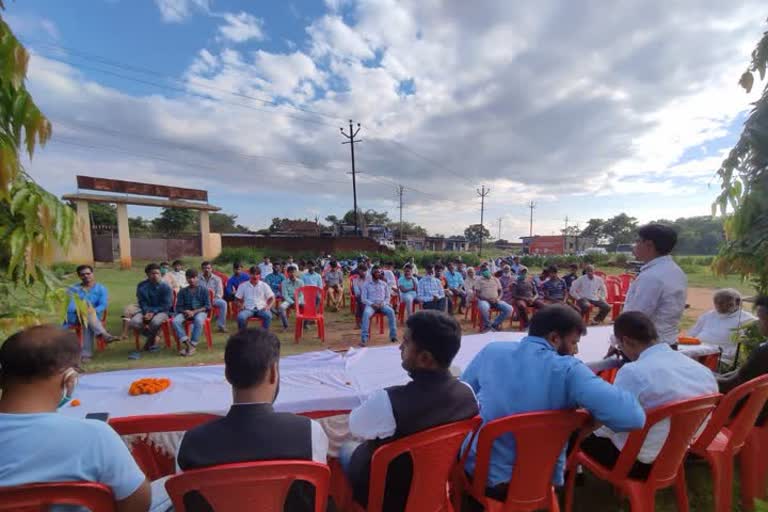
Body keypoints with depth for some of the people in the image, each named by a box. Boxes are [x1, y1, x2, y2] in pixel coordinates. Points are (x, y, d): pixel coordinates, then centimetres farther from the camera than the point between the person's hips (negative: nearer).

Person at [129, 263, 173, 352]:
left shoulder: (165, 287, -10)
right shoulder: (141, 286, -2)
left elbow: (167, 305, -10)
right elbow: (142, 303, 2)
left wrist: (153, 312, -21)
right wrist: (146, 312, -18)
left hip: (161, 311, -3)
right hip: (146, 311, 4)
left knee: (155, 322, -37)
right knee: (134, 322, -28)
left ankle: (149, 343, -7)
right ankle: (152, 336, 0)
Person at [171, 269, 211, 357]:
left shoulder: (203, 289, 4)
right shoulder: (183, 291, 12)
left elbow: (208, 306, -2)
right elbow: (178, 307, 9)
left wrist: (194, 312, -15)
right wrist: (185, 311, -14)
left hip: (200, 311, -3)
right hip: (186, 312, 3)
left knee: (199, 320, -37)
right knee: (175, 321, -29)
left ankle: (193, 345, -28)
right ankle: (186, 343, -30)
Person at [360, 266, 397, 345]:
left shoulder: (384, 284, 13)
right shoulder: (366, 285, 7)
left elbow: (387, 297, 12)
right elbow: (363, 299, 1)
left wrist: (383, 303, -10)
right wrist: (372, 304, -16)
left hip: (382, 304, 2)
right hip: (370, 304, -2)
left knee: (391, 311, -30)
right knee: (366, 313, -36)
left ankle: (393, 335, -24)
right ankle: (364, 338, -35)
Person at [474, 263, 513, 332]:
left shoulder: (496, 279, 15)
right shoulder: (479, 280, 4)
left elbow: (500, 291, 14)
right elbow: (477, 294, -4)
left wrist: (498, 298, -8)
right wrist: (487, 299, -17)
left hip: (495, 300, 4)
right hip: (484, 300, -4)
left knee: (509, 309, -19)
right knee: (484, 308, -40)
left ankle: (495, 324, -4)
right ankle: (487, 325, -10)